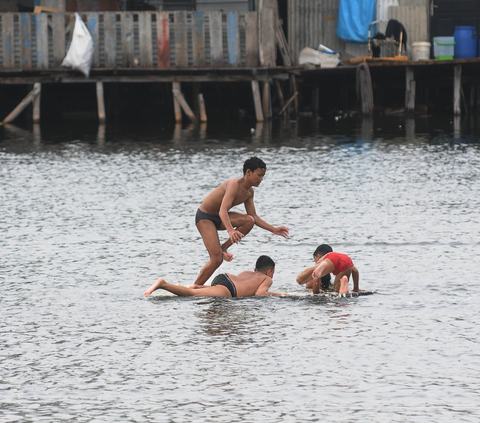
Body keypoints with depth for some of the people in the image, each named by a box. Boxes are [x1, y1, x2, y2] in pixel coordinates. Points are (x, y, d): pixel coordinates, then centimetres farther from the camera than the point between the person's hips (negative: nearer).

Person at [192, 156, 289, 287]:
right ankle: (194, 288, -5)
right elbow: (223, 211, -39)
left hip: (219, 218, 8)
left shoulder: (249, 191, 2)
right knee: (216, 259, -17)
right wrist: (231, 231, -55)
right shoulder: (234, 185, -26)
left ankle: (223, 248, -6)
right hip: (205, 217, -8)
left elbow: (254, 216, 10)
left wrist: (273, 229, 1)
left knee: (249, 221, -19)